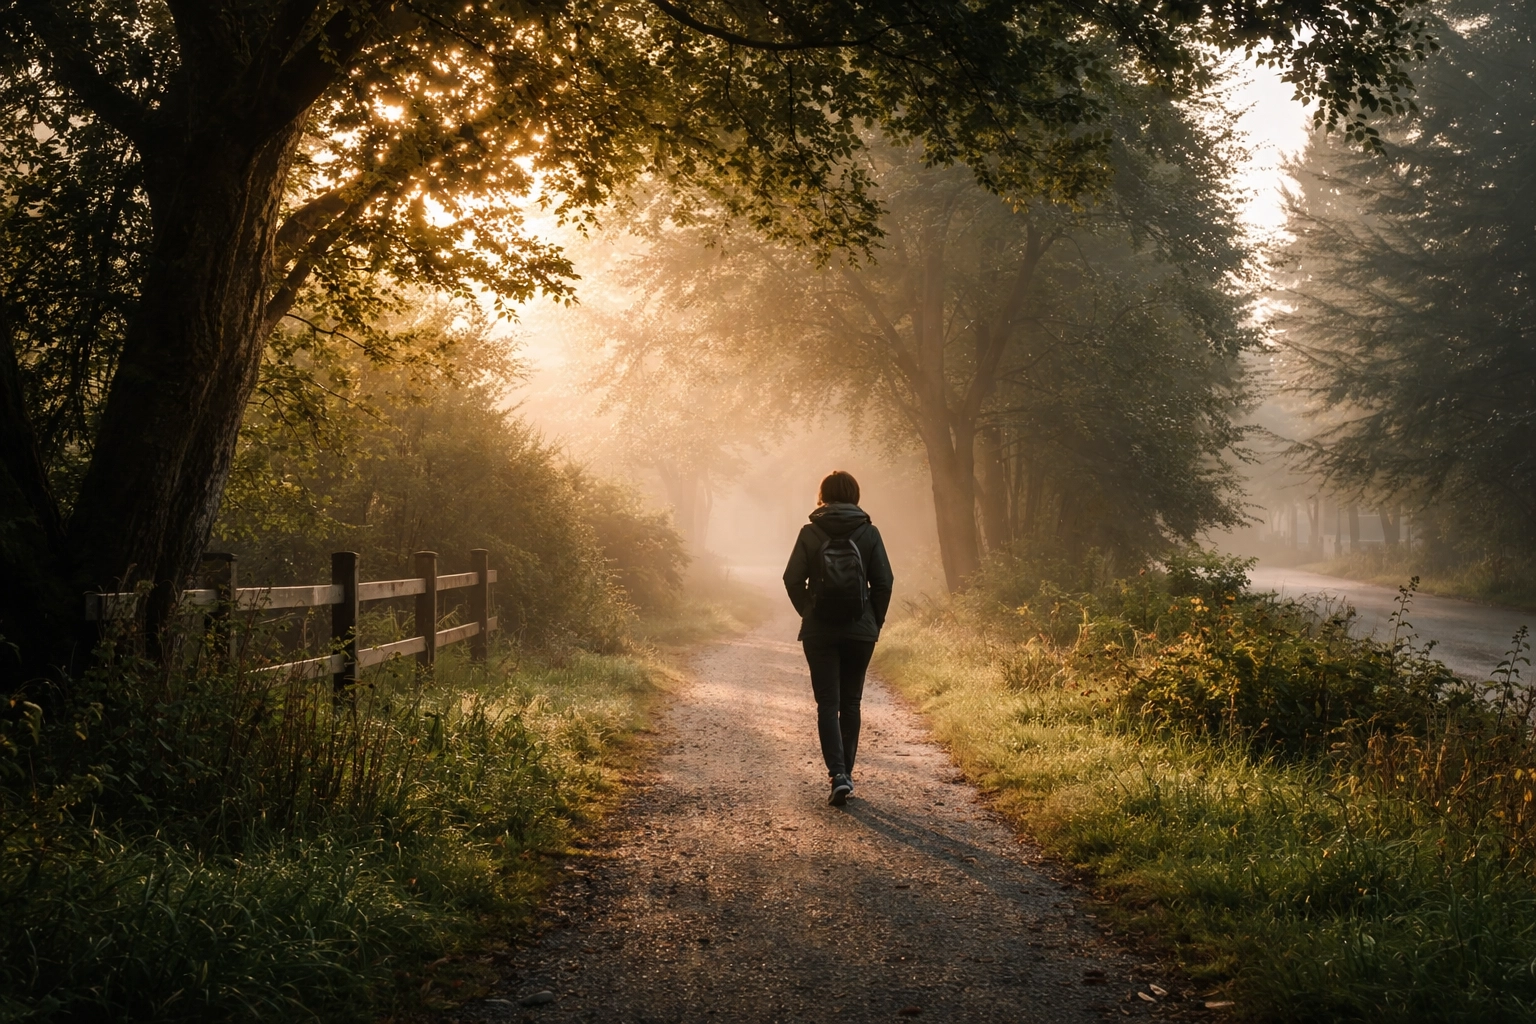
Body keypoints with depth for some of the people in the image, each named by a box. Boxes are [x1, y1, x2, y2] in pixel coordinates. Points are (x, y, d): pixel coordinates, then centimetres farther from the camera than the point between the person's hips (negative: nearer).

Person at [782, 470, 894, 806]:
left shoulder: (810, 533, -2)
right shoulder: (868, 533, -1)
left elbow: (793, 580, -4)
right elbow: (883, 582, -2)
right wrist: (874, 622, 9)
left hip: (820, 632, -1)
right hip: (860, 632, 1)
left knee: (827, 705, 1)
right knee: (851, 703, 14)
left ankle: (838, 775, -14)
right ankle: (846, 773, 20)